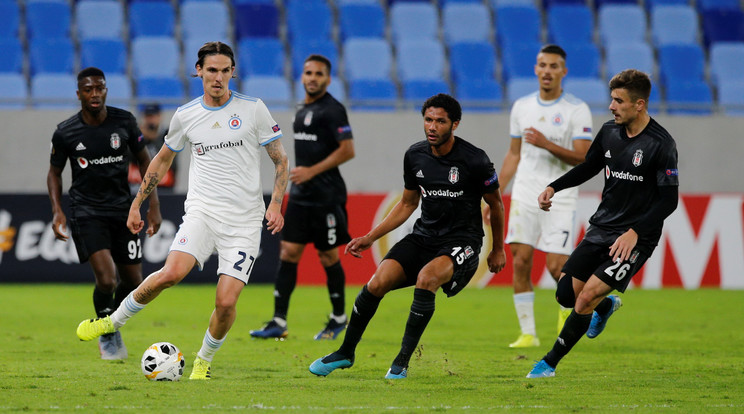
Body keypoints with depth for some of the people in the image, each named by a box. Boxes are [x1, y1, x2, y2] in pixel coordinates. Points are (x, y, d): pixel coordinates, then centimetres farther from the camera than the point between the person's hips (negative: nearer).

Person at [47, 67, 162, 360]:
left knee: (133, 282, 4)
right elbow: (54, 172, 7)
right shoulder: (65, 132, -7)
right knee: (106, 279, -19)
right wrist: (57, 211, -7)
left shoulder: (124, 122, -4)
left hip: (123, 209, 3)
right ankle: (106, 335, 7)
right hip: (87, 212, -3)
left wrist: (154, 205, 3)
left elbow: (144, 160, 8)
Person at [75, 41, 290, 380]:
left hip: (245, 222, -1)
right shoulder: (185, 116, 6)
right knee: (171, 273, -25)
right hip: (202, 212, 1)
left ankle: (203, 361, 15)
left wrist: (276, 204, -7)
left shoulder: (253, 109, 0)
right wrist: (136, 205, 20)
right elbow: (162, 161, 22)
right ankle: (114, 321, -4)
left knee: (226, 302, -12)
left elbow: (280, 160, 7)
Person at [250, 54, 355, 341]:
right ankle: (279, 322, -1)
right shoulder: (302, 110, 15)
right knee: (288, 252, 0)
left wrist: (312, 171, -18)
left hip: (326, 196, -8)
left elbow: (347, 150, -16)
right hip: (300, 195, 8)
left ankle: (339, 318, 19)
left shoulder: (332, 110, -11)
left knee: (328, 256, 2)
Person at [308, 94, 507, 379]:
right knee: (379, 281, -16)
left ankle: (403, 361, -24)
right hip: (423, 237, 5)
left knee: (427, 277, -34)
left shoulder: (474, 160, -13)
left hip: (461, 242, -5)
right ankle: (345, 353, 3)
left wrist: (498, 250, 10)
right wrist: (370, 237, 12)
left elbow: (495, 204, 3)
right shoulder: (415, 156, 2)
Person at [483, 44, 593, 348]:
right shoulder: (521, 107, 10)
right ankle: (528, 333, 1)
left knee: (556, 266, -9)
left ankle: (568, 304, 23)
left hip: (560, 200, -4)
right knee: (520, 262, -6)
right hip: (525, 197, 4)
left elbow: (583, 158, -11)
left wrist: (547, 144, -22)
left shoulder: (577, 110, -4)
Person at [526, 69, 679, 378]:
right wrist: (554, 187, 6)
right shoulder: (609, 132, 4)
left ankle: (550, 363, -1)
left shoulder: (661, 144, -16)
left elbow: (669, 199, -16)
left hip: (635, 239, -7)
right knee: (566, 294, 2)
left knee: (587, 297, -16)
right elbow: (588, 167, 21)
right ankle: (605, 306, 37)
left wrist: (635, 232, -25)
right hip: (601, 228, 7)